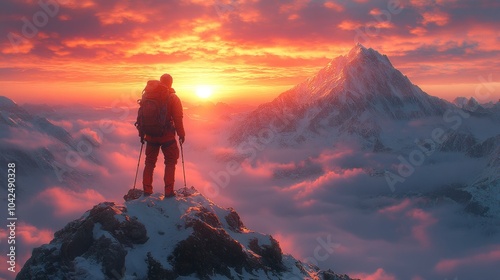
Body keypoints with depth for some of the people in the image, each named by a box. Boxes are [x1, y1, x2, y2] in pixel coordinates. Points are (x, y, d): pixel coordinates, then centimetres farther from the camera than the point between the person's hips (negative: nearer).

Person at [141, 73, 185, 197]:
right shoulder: (173, 98, -8)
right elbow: (178, 119, -9)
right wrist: (181, 134, 1)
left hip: (151, 136, 3)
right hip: (167, 136, -3)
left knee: (149, 162, 15)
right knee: (170, 162, 9)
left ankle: (147, 190, 13)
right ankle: (168, 191, 2)